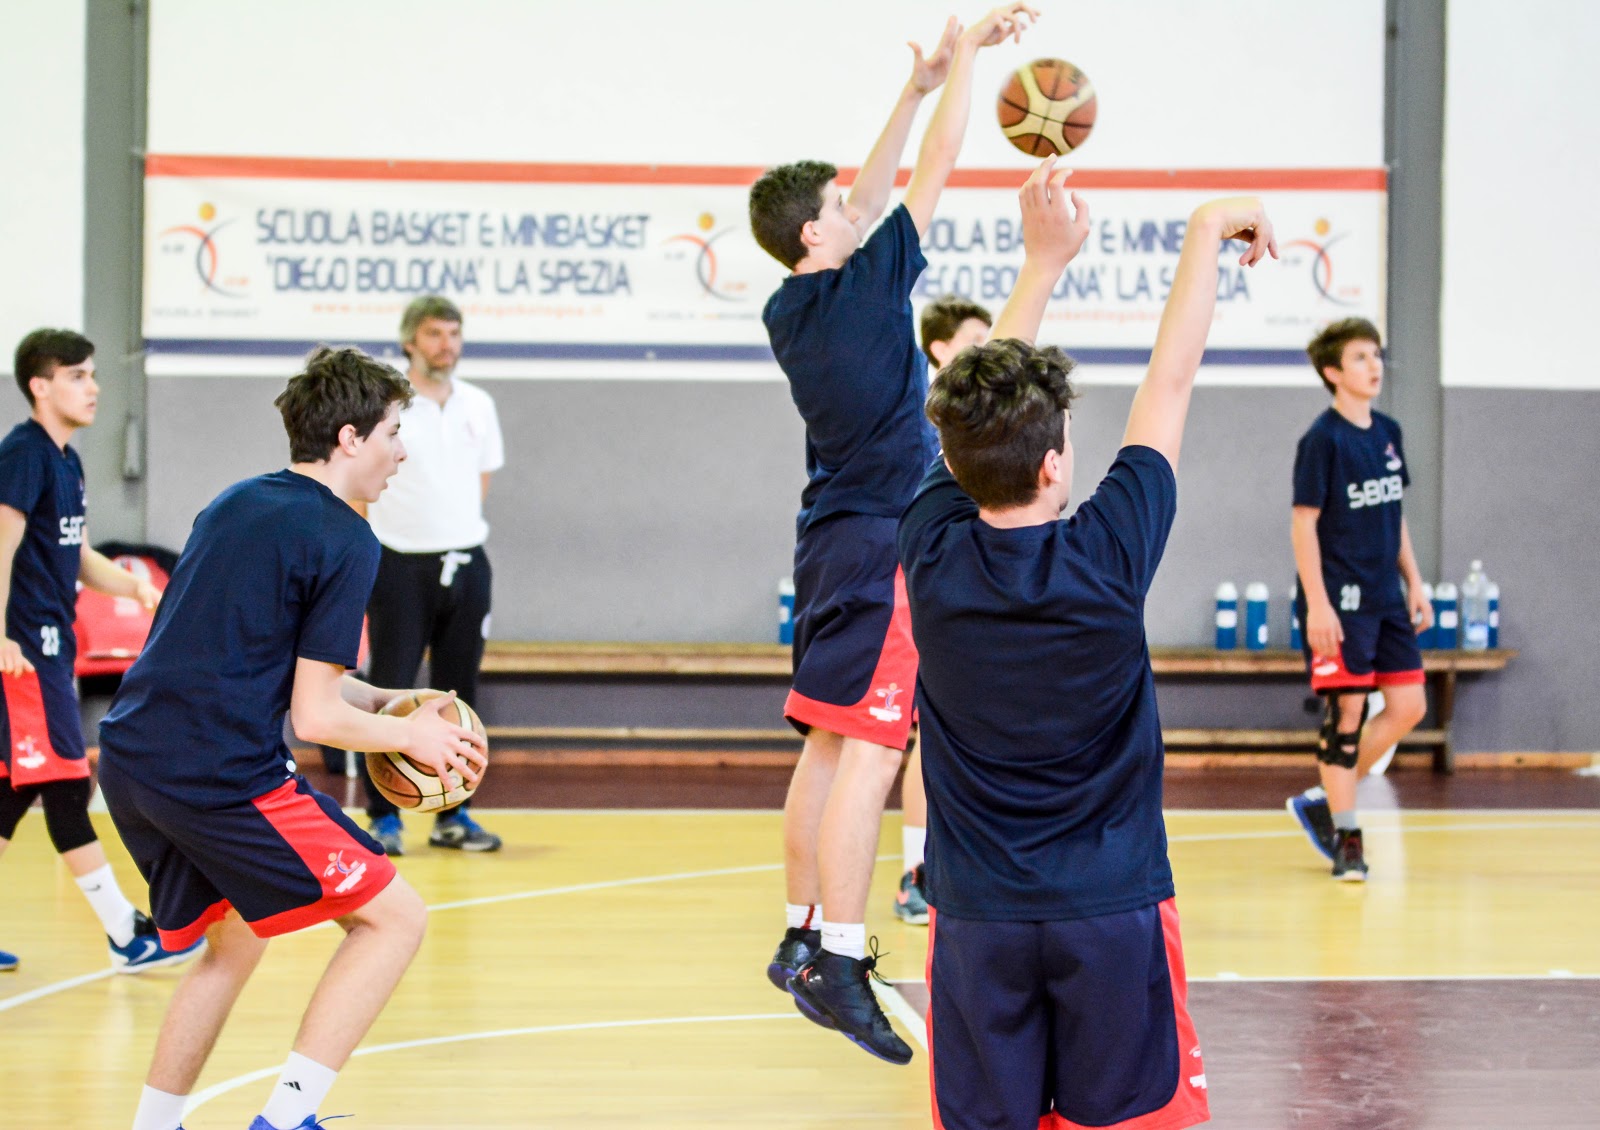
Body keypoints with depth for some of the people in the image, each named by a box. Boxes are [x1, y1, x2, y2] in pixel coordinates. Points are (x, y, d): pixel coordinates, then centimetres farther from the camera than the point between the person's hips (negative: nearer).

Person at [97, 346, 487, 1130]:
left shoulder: (233, 504, 17)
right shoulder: (345, 542, -8)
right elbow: (316, 719, -10)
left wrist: (383, 700, 21)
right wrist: (412, 735, 6)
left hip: (131, 758, 9)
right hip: (223, 772, -9)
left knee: (235, 939, 27)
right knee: (394, 917, 0)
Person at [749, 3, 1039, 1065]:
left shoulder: (790, 309, 8)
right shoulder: (861, 290, -13)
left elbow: (870, 201, 19)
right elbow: (933, 174, -5)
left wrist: (918, 89, 20)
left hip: (834, 539, 9)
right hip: (881, 544, -9)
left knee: (830, 744, 13)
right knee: (868, 747, -12)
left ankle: (803, 935, 20)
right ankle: (840, 963, -16)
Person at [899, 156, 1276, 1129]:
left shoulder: (934, 556, -7)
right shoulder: (1108, 558, -12)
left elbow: (981, 411, 10)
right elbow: (1172, 379, 0)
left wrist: (1046, 259, 17)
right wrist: (1207, 232, 11)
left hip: (977, 918, 2)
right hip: (1113, 911, -2)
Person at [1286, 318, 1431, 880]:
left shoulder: (1387, 433, 11)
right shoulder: (1323, 438, -11)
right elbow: (1303, 522, -12)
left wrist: (1414, 583, 14)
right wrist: (1317, 603, -18)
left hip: (1385, 598, 8)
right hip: (1339, 600, -8)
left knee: (1408, 706, 4)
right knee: (1346, 709, -4)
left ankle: (1322, 801, 17)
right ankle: (1346, 838, 6)